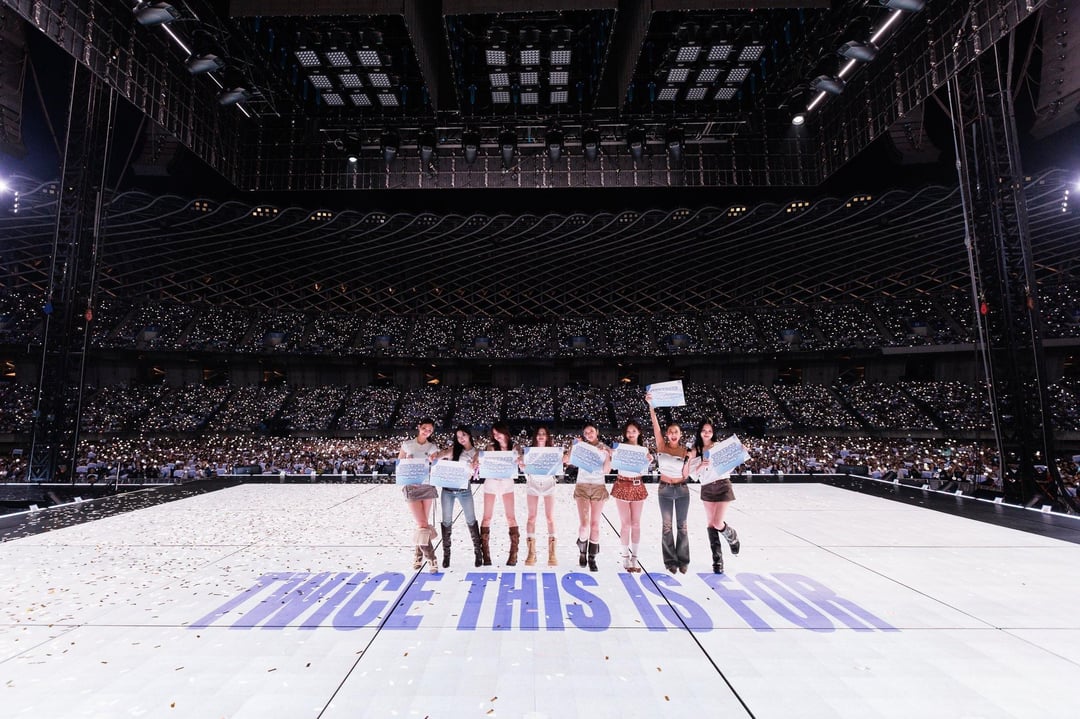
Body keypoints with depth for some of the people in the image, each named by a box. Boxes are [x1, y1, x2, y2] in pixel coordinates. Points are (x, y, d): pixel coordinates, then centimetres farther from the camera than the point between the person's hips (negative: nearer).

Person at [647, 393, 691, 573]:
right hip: (664, 490, 0)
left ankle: (683, 560, 20)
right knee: (667, 526, 5)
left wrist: (691, 460, -20)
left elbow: (686, 474, -6)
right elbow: (655, 426, -17)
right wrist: (651, 406, -27)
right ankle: (671, 561, 15)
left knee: (682, 526, 8)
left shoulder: (685, 451, -3)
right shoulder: (661, 446, -4)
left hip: (682, 490, 1)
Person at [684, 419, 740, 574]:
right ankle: (717, 560, 14)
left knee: (717, 523, -8)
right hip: (706, 489, 3)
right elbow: (692, 474, -1)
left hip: (722, 486, -3)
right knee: (710, 524, 4)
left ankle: (733, 537, 27)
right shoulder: (695, 451, 3)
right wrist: (701, 465, -18)